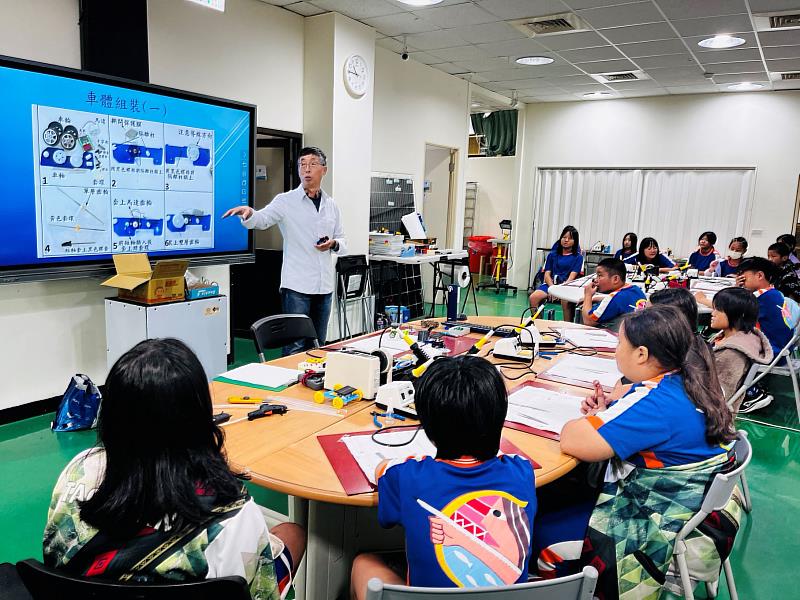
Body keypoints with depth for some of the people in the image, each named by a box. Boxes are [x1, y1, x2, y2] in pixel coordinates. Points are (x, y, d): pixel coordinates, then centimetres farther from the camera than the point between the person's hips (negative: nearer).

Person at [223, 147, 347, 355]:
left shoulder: (331, 205, 12)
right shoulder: (286, 201, -3)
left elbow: (343, 242, 17)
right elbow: (262, 219, -18)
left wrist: (334, 244, -5)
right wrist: (248, 213, -40)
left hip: (325, 286, 5)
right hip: (297, 285, -5)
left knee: (318, 345, 14)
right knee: (295, 347, -4)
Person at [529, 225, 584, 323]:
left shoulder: (578, 257, 8)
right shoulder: (553, 254, 17)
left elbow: (572, 277, -3)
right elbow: (547, 274, 9)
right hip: (551, 284, 3)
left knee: (566, 301, -38)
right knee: (533, 298, -26)